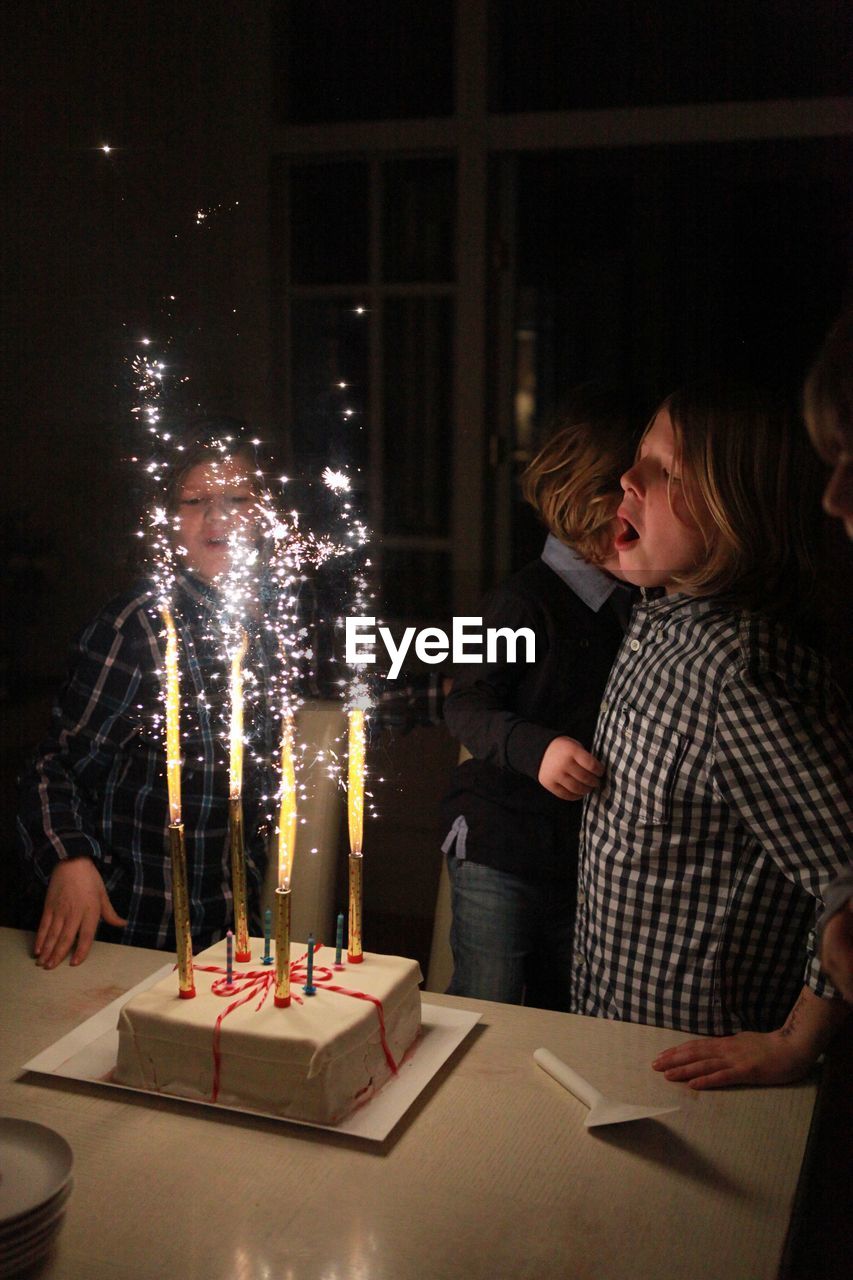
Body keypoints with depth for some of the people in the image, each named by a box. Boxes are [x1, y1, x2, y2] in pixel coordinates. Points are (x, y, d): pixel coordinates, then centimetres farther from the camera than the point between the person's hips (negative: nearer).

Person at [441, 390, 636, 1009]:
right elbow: (466, 705, -17)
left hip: (587, 855, 7)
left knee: (558, 1025, 17)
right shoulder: (526, 601, -14)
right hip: (501, 848, -7)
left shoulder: (631, 608, 9)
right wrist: (535, 747, -32)